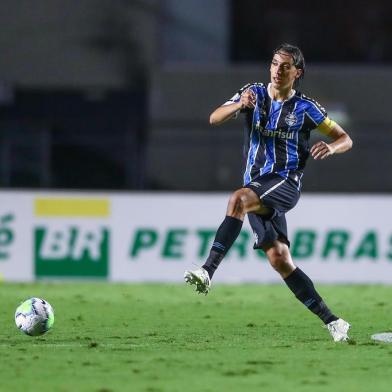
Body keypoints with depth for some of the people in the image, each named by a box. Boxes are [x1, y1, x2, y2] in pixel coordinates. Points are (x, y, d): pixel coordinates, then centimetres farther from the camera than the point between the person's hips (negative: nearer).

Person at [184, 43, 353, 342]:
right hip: (257, 187, 4)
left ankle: (208, 272, -43)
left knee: (239, 199, -34)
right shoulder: (255, 93, 7)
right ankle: (331, 321, 5)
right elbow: (214, 118, -6)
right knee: (279, 258, -3)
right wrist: (239, 105, -26)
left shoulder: (305, 107, 0)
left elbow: (345, 139, 5)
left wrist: (331, 147, -19)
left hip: (286, 183, -4)